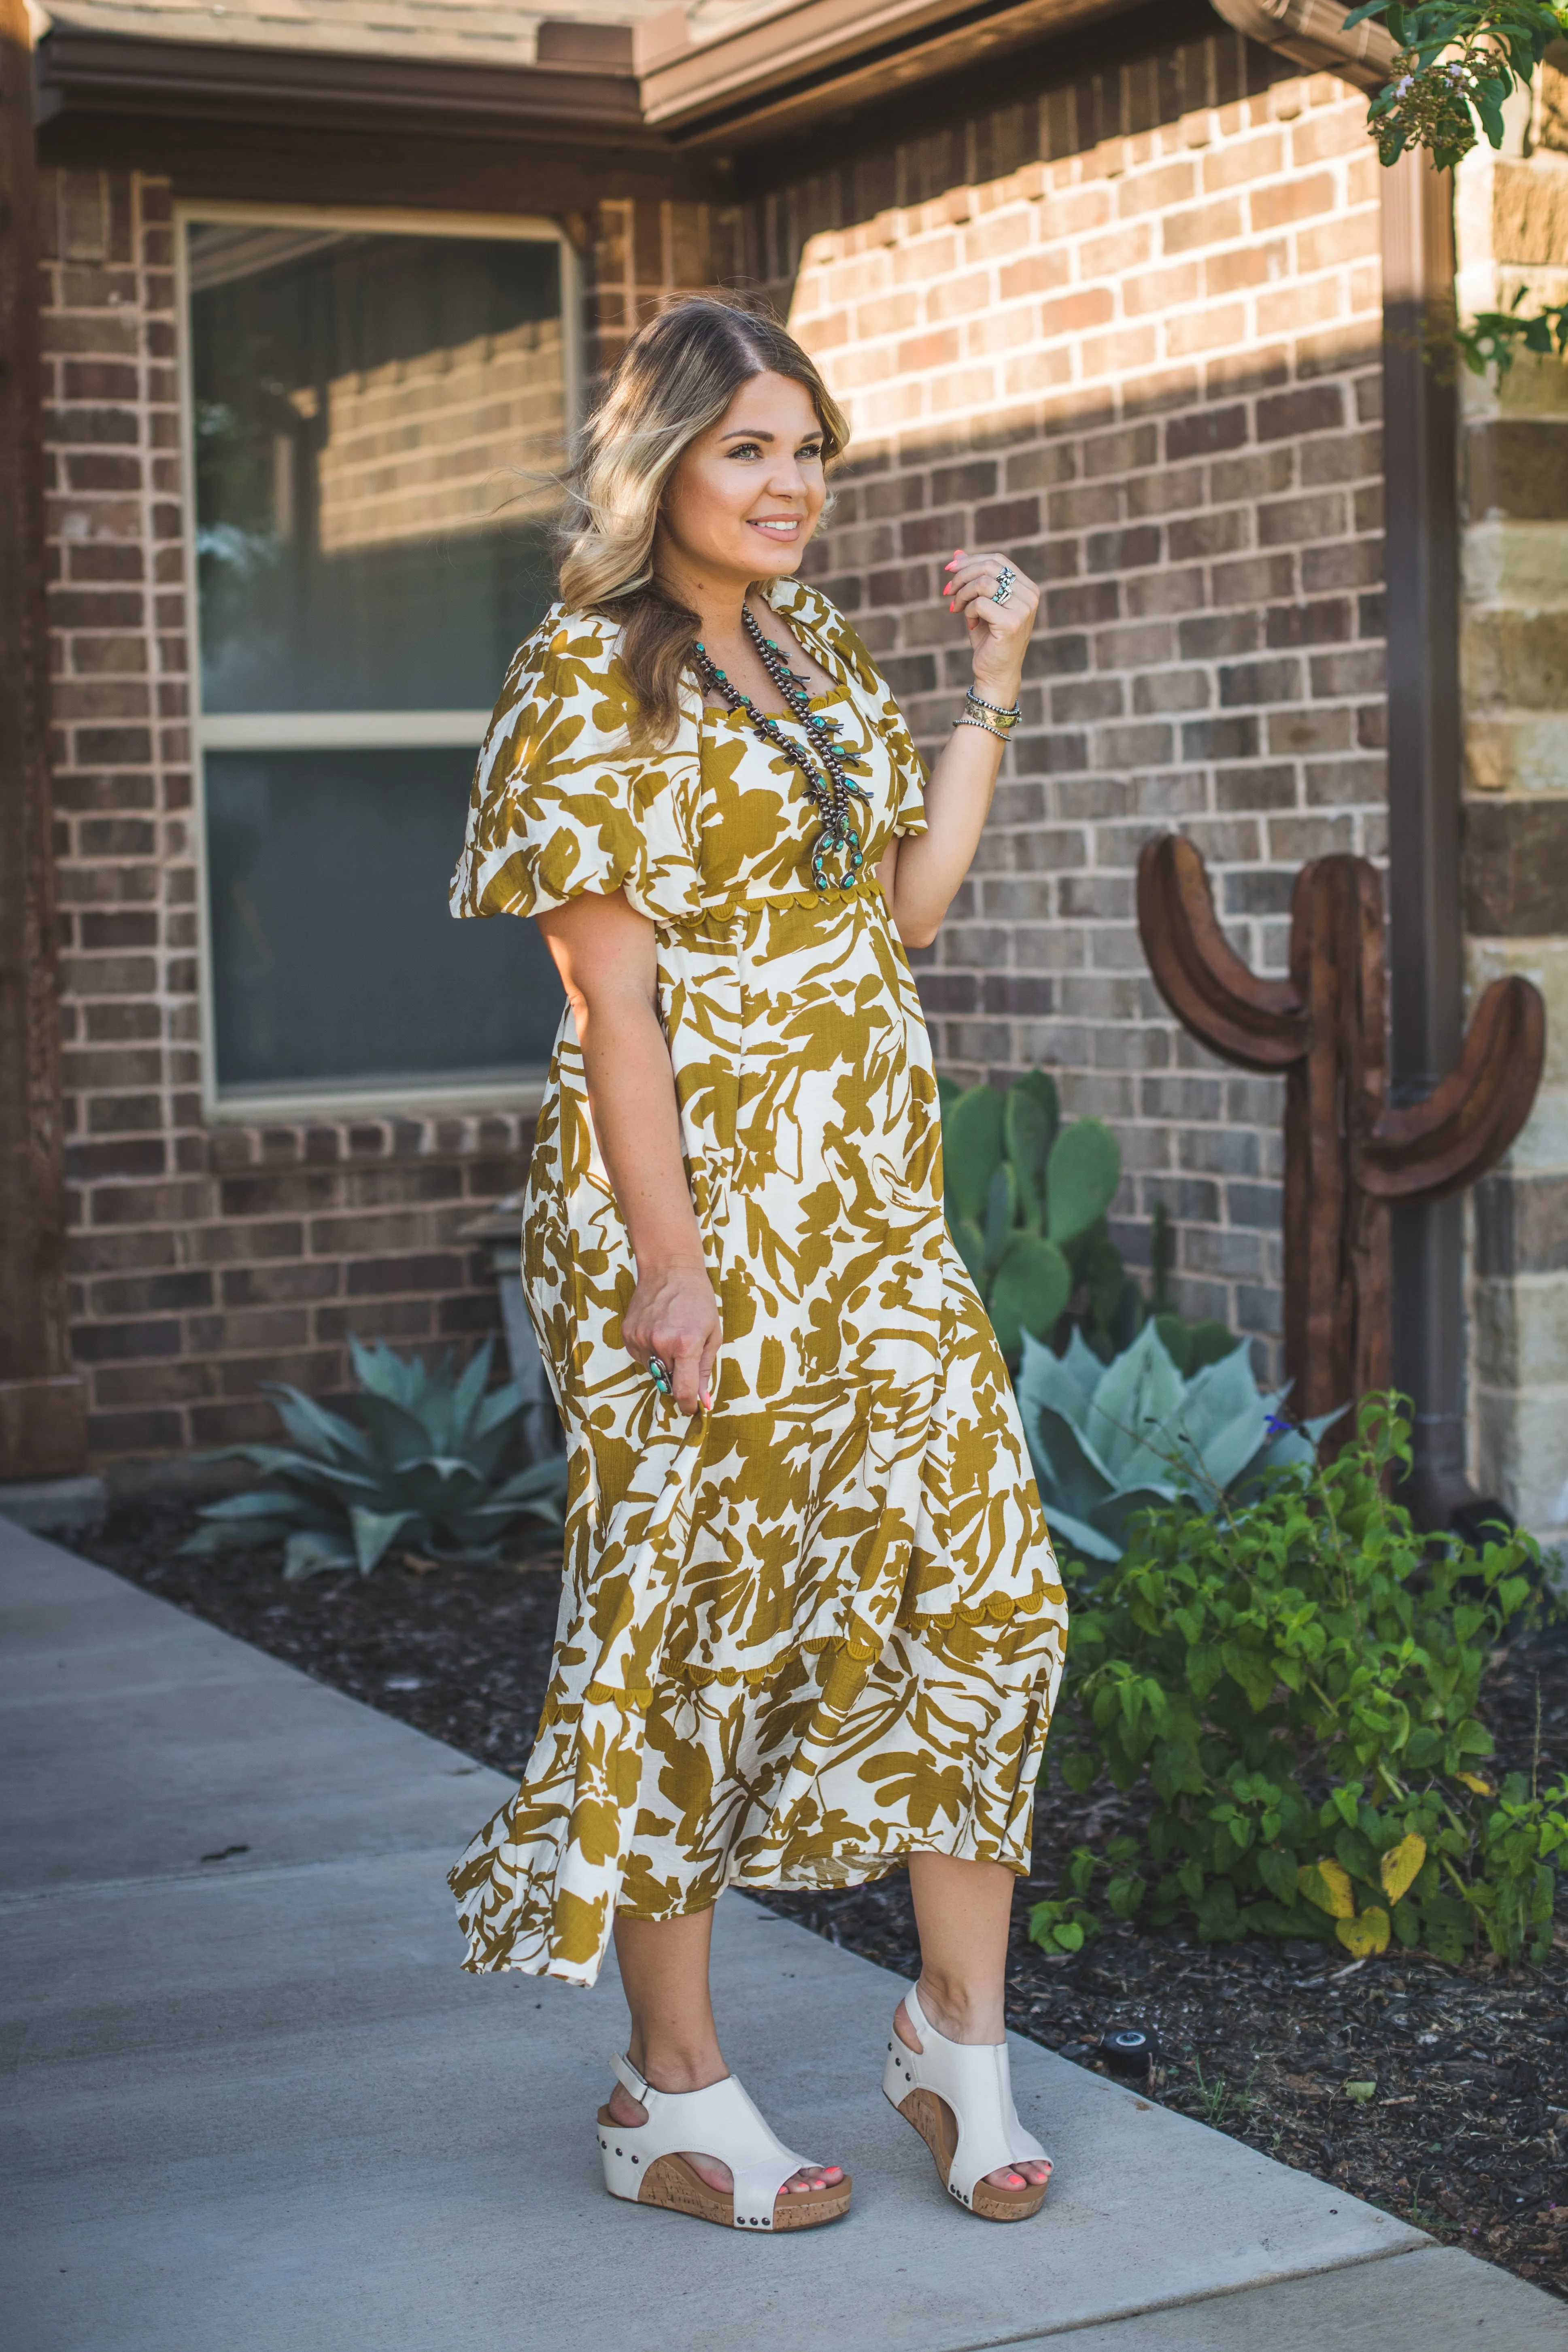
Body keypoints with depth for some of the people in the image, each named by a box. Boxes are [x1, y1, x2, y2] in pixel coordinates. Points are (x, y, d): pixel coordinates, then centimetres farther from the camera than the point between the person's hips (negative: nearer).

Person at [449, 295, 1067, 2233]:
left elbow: (911, 902, 17)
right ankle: (673, 2094, 14)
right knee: (692, 1616, 0)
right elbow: (611, 991, -14)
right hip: (698, 1199, -8)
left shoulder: (821, 660, 15)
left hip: (873, 1209, 8)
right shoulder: (590, 679, -8)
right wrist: (671, 1261, -18)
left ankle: (960, 2033, 18)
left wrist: (993, 686, 13)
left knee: (990, 1591, 4)